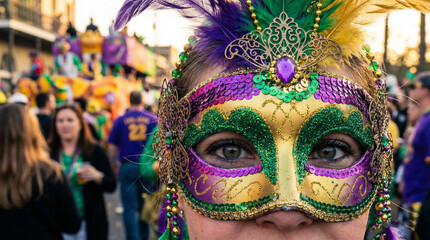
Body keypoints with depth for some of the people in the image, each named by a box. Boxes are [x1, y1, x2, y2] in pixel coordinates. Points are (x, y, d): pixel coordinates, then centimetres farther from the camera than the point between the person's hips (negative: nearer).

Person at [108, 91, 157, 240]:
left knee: (129, 208, 4)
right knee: (146, 205, 15)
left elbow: (112, 147, 5)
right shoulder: (153, 119, 3)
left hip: (127, 166, -1)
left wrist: (112, 167, 14)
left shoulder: (121, 120, 4)